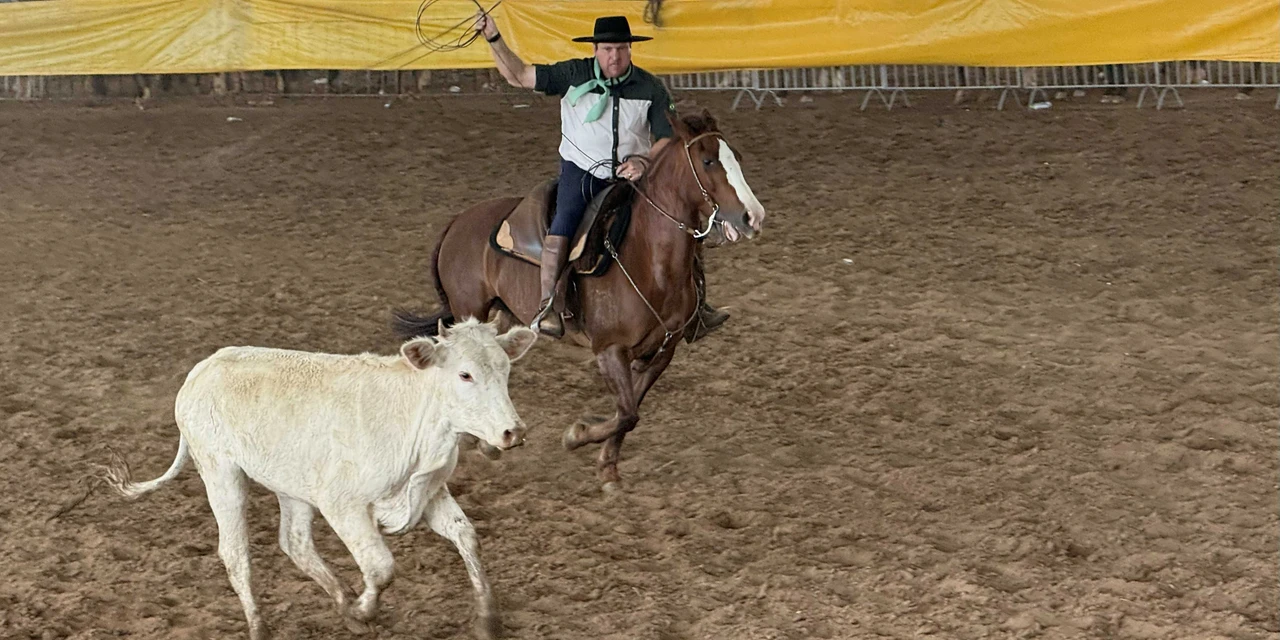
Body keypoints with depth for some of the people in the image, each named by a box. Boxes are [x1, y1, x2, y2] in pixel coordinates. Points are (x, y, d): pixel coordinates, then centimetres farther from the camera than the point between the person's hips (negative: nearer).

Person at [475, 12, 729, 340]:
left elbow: (669, 138, -1)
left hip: (631, 176, 2)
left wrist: (644, 160, -21)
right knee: (565, 219, -30)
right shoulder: (573, 75, -4)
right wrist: (494, 39, -15)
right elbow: (518, 76, -3)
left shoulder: (650, 88, -2)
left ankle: (696, 305, 5)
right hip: (581, 171, -2)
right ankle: (549, 305, -26)